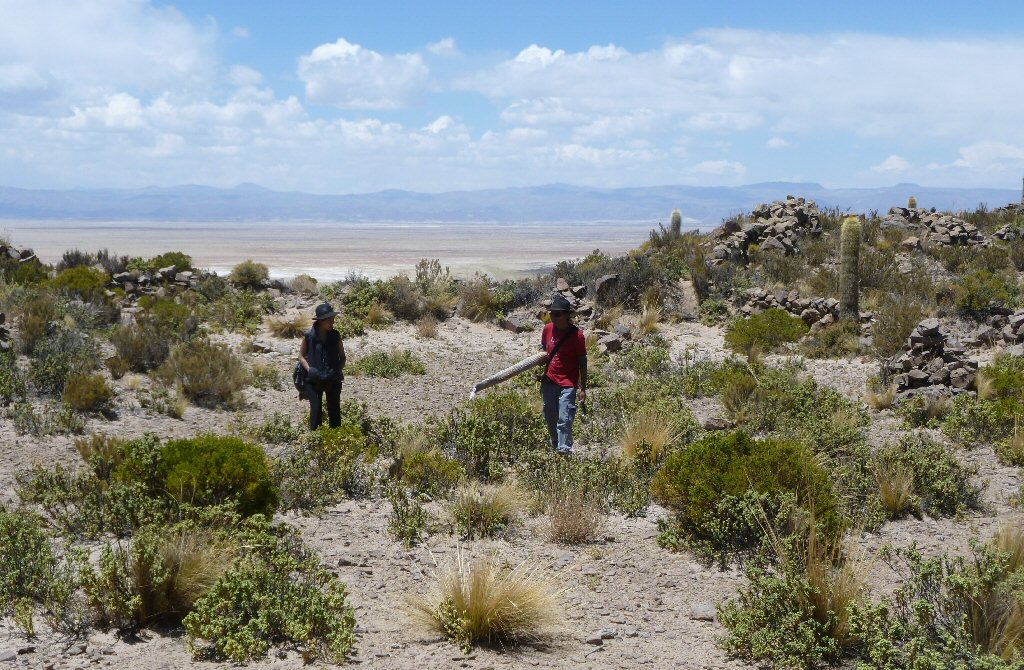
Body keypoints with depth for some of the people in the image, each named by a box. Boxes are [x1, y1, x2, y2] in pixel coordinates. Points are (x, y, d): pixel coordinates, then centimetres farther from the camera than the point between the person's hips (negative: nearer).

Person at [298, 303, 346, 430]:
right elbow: (301, 356, 4)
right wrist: (309, 369, -11)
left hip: (333, 380, 2)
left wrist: (339, 370, -8)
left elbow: (342, 357, 9)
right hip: (314, 380, -2)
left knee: (334, 410, 6)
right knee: (316, 410, -6)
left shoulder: (335, 336, -1)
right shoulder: (309, 336, -7)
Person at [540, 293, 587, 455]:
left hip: (568, 383, -5)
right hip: (549, 380, 5)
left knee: (565, 419, -13)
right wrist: (542, 378, 12)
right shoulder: (547, 329, 0)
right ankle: (555, 443, 36)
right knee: (549, 416, 15)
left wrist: (583, 388, -7)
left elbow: (582, 362, -7)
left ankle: (564, 449, -11)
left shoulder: (576, 334, -13)